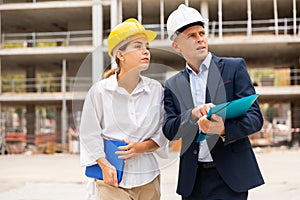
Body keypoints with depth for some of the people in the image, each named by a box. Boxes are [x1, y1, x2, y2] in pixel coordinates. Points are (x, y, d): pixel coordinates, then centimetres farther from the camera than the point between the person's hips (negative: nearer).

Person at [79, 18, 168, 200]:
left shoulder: (156, 90, 2)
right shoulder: (99, 91, -4)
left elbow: (164, 132, 8)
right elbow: (89, 134, -1)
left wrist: (143, 147, -9)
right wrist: (105, 166, -9)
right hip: (113, 178, -2)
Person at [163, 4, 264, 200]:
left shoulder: (234, 67, 1)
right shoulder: (173, 85, 9)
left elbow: (255, 118, -5)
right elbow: (169, 131, -1)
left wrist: (224, 129, -25)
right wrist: (193, 114, -21)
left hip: (229, 176, -3)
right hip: (192, 178, 3)